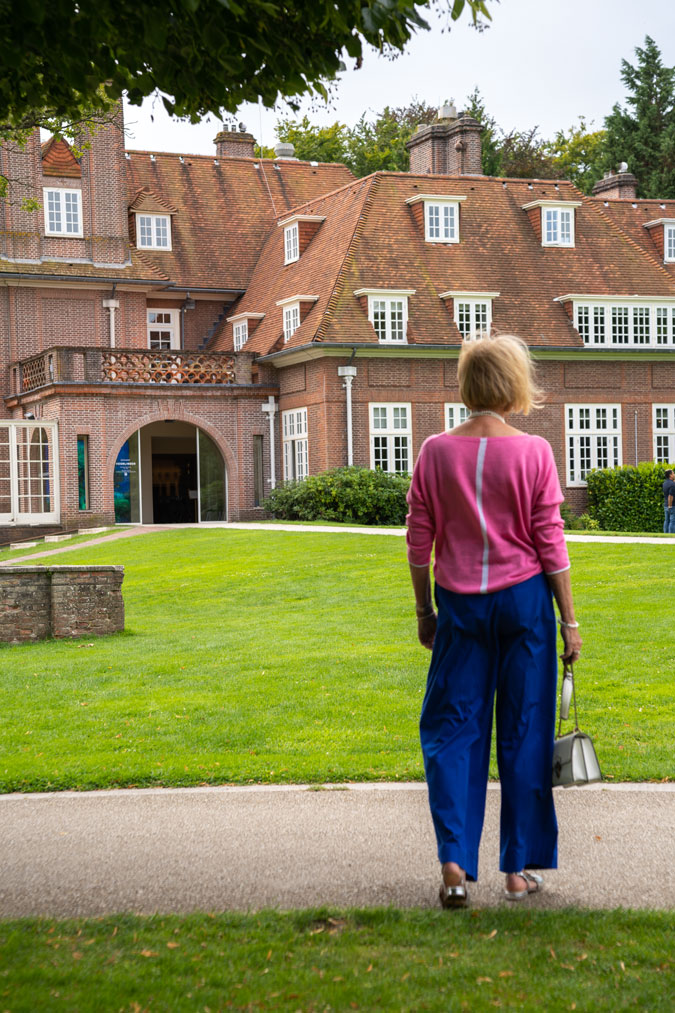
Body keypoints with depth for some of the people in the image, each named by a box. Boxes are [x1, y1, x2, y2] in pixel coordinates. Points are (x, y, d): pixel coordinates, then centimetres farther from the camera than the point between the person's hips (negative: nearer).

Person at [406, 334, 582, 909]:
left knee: (453, 729, 7)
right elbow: (550, 543, -5)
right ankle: (519, 870, 15)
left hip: (460, 603, 1)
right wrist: (569, 620, 2)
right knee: (523, 732, 8)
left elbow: (419, 542, 3)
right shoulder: (533, 452, -7)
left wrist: (424, 610, 14)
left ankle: (454, 864, -5)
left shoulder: (436, 452, -2)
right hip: (524, 599, -1)